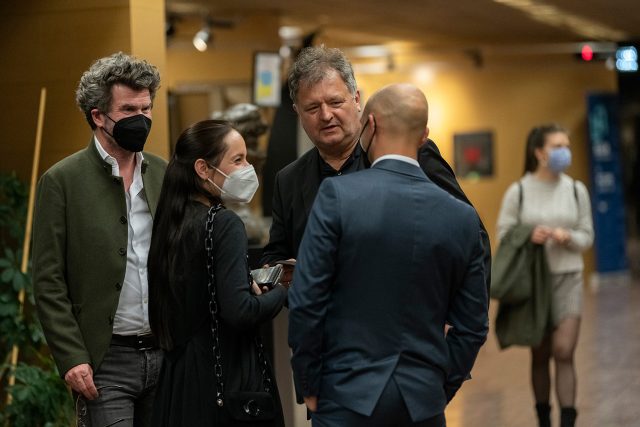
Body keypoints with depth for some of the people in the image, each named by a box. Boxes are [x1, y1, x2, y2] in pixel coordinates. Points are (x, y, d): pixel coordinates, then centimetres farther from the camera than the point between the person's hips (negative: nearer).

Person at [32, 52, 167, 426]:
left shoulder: (163, 174, 9)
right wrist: (72, 359, -12)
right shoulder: (63, 181, -5)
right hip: (106, 361, -5)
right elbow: (48, 283, -6)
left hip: (167, 354, 5)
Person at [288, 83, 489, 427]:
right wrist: (441, 392, 15)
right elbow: (472, 327, 5)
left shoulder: (338, 195, -9)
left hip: (349, 397, -3)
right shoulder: (463, 218, 1)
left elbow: (306, 302, -9)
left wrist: (309, 386, 1)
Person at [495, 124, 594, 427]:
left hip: (567, 278, 1)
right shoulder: (518, 191, -3)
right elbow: (504, 235, -1)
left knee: (564, 353, -10)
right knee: (540, 355, 8)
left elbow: (587, 237, 6)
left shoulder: (576, 190, 2)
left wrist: (568, 237, -15)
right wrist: (528, 237, -20)